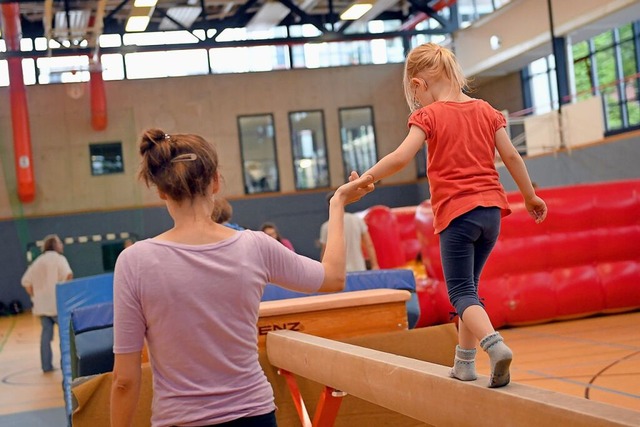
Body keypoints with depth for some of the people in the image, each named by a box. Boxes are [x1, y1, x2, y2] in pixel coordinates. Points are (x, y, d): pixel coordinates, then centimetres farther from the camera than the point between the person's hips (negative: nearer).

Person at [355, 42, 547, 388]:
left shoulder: (429, 115, -5)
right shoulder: (486, 111, 11)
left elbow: (401, 157, -17)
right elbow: (511, 157, 10)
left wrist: (365, 178, -7)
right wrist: (530, 196, 20)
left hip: (456, 214, -6)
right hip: (491, 210, 6)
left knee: (461, 292, -2)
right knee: (468, 286, 18)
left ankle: (495, 344, -25)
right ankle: (464, 363, 21)